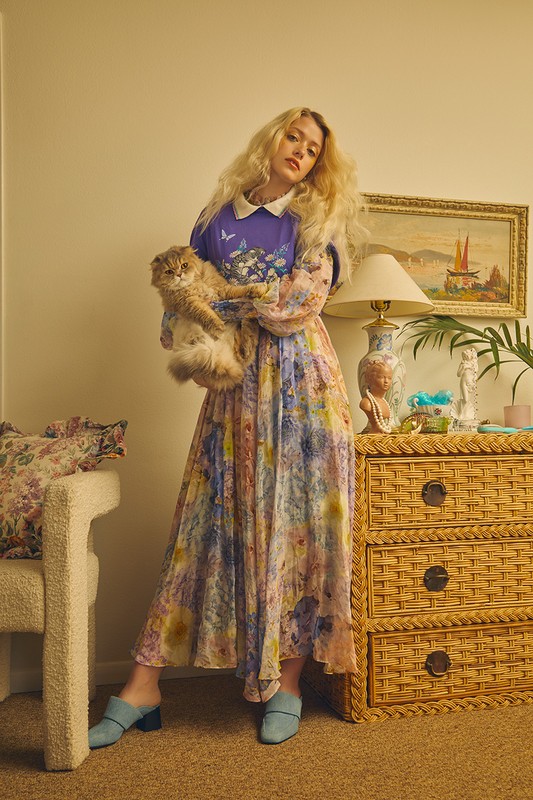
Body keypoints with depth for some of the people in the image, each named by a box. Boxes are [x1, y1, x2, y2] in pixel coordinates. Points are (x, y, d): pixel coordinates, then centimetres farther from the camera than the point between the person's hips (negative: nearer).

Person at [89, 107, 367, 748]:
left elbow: (302, 300, -7)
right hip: (235, 384, 1)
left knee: (296, 519, 0)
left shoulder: (319, 218, 9)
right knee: (211, 521, 0)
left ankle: (287, 682, 14)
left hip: (300, 381, -1)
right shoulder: (218, 215, 15)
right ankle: (142, 688, 6)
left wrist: (220, 302, -3)